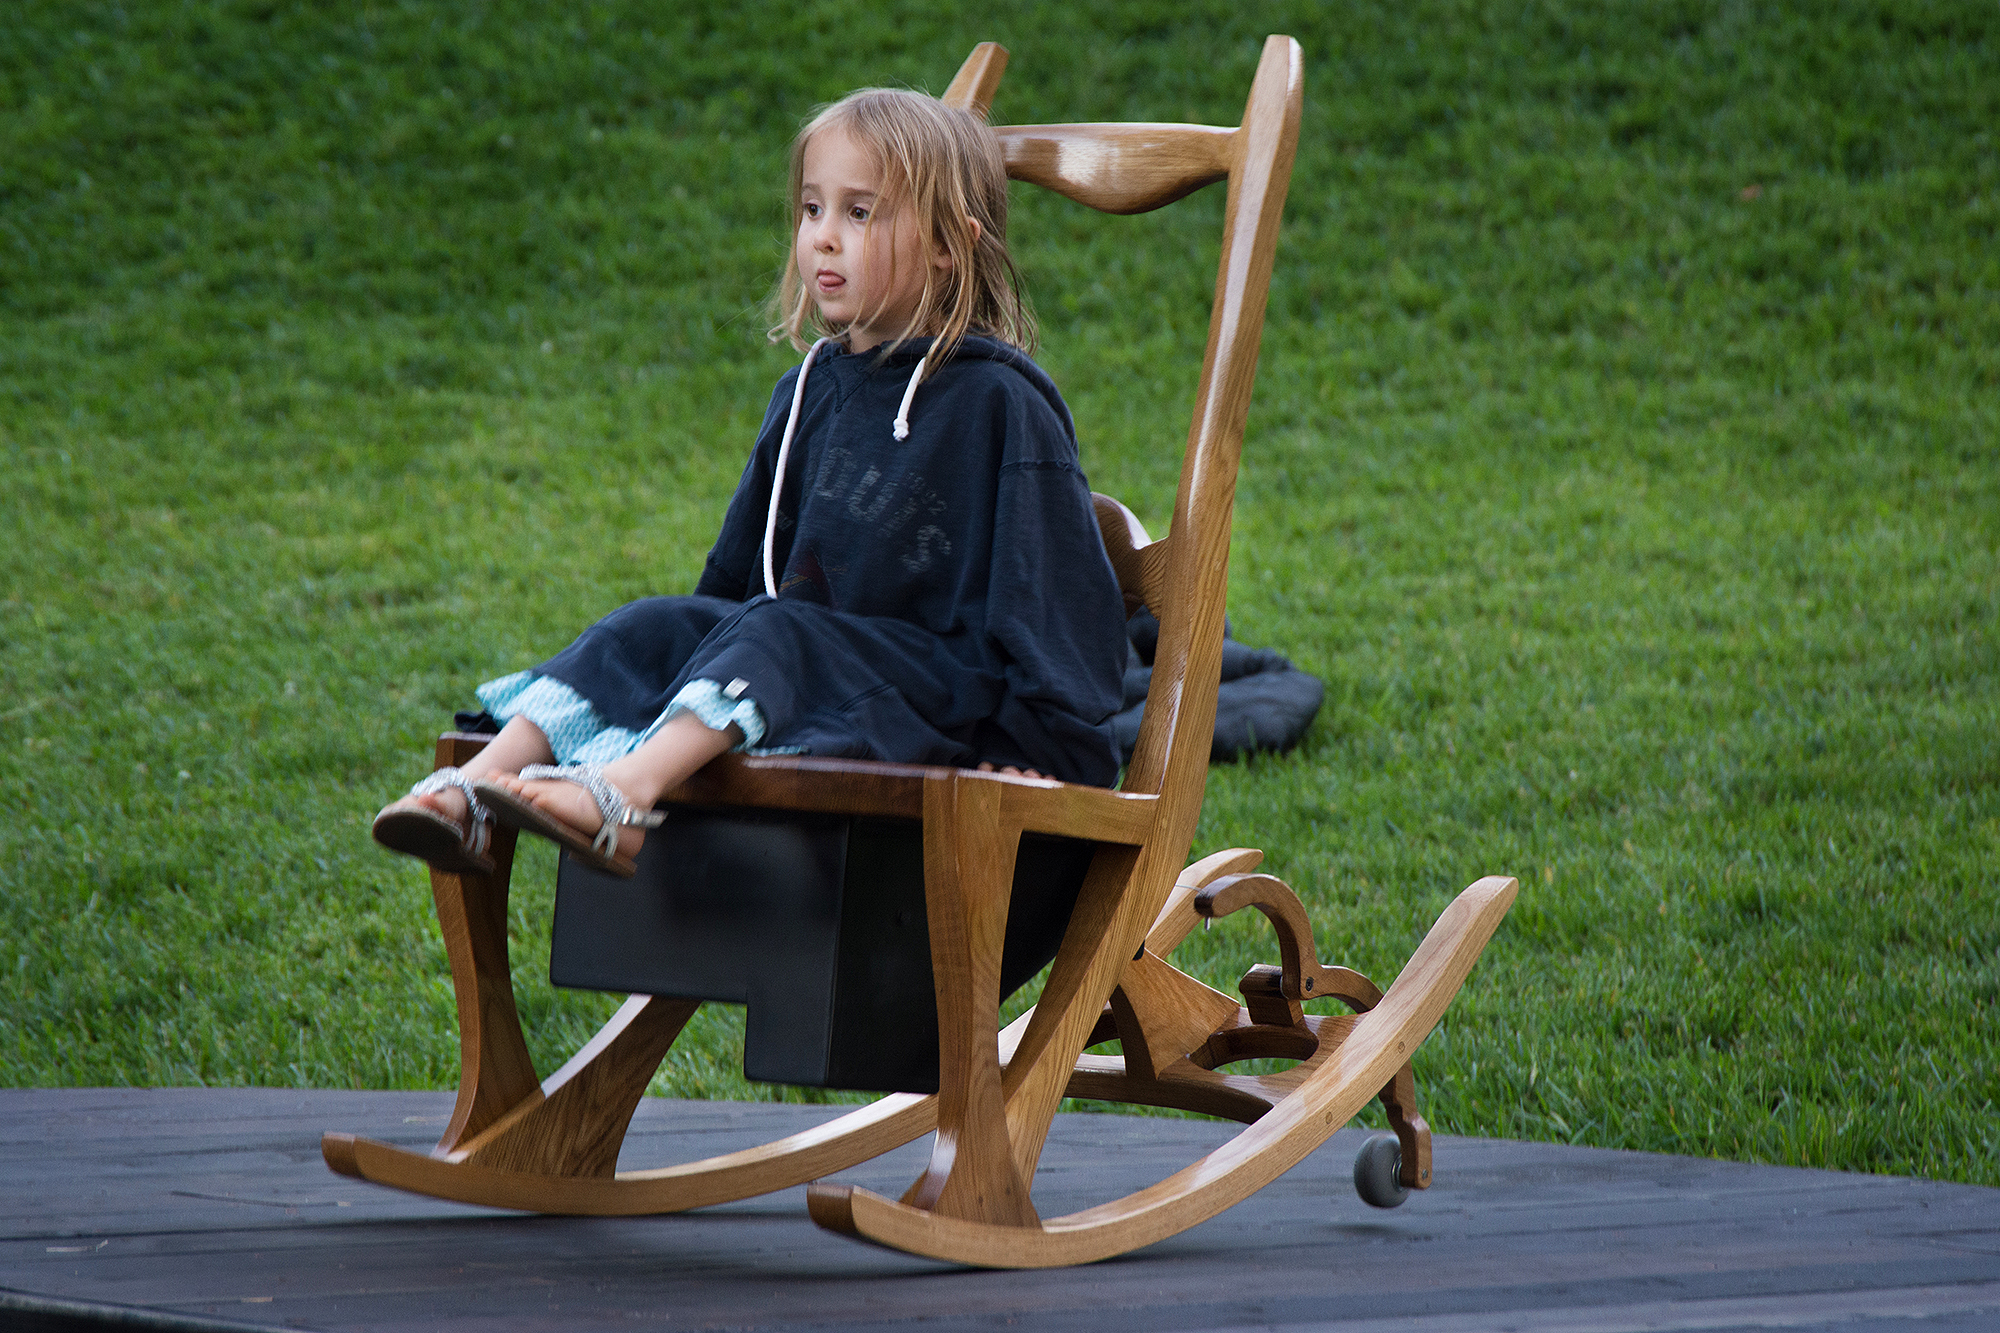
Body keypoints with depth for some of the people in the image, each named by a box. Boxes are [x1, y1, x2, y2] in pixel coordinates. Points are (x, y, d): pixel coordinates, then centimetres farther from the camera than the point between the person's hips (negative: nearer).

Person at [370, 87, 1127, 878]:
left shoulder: (999, 405, -7)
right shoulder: (811, 392, 14)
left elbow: (1056, 589, -8)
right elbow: (739, 569, 25)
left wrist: (1041, 746, -12)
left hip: (945, 688, -7)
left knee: (775, 632, -31)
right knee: (653, 626, -15)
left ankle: (626, 790, -55)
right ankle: (477, 788, -31)